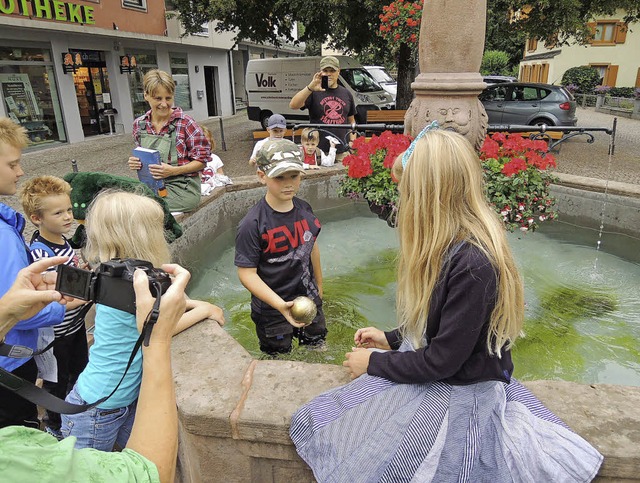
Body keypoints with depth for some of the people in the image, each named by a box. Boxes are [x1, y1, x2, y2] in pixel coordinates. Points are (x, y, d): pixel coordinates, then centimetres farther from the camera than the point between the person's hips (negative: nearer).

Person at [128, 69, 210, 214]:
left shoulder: (185, 123, -8)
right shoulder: (139, 124, 7)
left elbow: (202, 160, -6)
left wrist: (173, 171, -18)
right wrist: (135, 162, -3)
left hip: (181, 187, -5)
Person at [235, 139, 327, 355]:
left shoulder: (305, 209, -4)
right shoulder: (252, 224, -23)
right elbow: (247, 273, -23)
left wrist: (319, 285, 19)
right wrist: (280, 305, -32)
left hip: (309, 301, 5)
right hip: (271, 312, -5)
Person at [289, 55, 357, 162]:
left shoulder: (346, 94, 16)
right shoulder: (313, 92, 2)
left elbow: (351, 121, 21)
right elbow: (293, 105, -15)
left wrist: (352, 142, 7)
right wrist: (310, 88, -27)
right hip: (318, 151, -3)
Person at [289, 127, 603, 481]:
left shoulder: (473, 263, -29)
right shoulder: (451, 244, 1)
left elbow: (441, 361, -22)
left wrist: (374, 362, -10)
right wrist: (390, 339, 8)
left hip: (459, 395, -8)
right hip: (430, 376, 8)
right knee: (315, 419, 5)